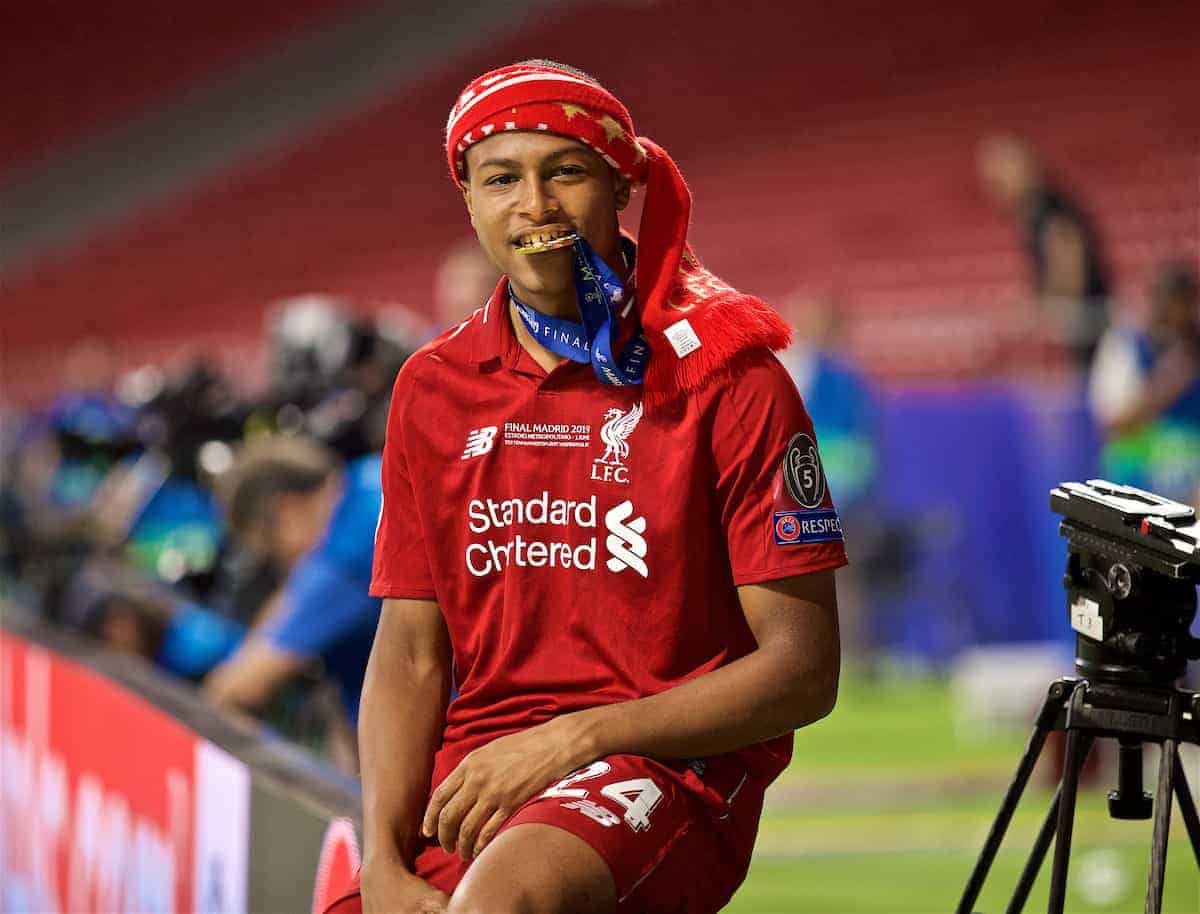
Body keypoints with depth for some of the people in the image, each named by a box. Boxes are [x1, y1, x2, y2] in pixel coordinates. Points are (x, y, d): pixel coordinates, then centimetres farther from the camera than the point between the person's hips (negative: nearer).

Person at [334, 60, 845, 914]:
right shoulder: (432, 389, 11)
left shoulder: (725, 379, -3)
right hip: (469, 780, 5)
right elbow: (410, 654, 9)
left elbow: (803, 669, -6)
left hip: (671, 770, -5)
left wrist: (573, 738, -14)